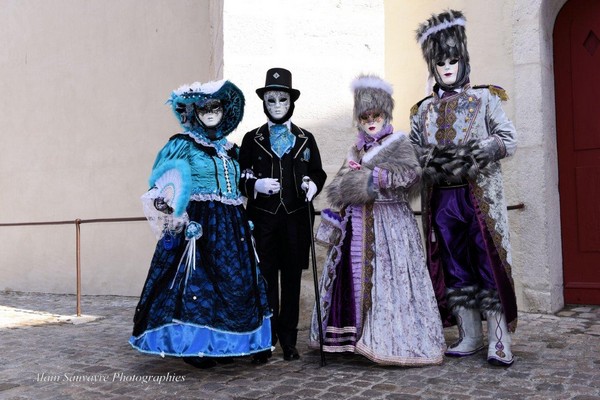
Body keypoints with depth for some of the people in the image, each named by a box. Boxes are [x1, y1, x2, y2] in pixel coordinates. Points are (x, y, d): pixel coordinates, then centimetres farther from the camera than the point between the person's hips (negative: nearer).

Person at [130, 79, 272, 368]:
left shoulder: (230, 149, 17)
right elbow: (163, 185, -10)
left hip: (232, 227, 6)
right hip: (199, 225, -6)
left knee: (235, 281, 6)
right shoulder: (183, 145, -1)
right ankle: (195, 346, 4)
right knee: (197, 280, -7)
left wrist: (244, 225, 18)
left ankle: (222, 344, 18)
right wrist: (166, 208, -28)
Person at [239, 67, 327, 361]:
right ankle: (267, 338, 13)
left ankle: (288, 339, 17)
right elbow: (240, 178, 6)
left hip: (296, 219, 1)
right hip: (263, 219, -1)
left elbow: (319, 173, 12)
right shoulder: (252, 139, 8)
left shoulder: (305, 139, 11)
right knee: (266, 277, 1)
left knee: (292, 278, 6)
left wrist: (312, 185, -10)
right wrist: (257, 185, -14)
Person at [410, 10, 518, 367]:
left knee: (489, 262, -6)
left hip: (480, 195, -3)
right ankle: (470, 337, 15)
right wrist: (431, 160, -11)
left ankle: (500, 341, 0)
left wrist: (474, 151, -16)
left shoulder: (485, 99, 7)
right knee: (455, 266, 6)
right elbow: (413, 152, 10)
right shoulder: (424, 110, 15)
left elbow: (509, 139, 0)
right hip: (442, 198, 3)